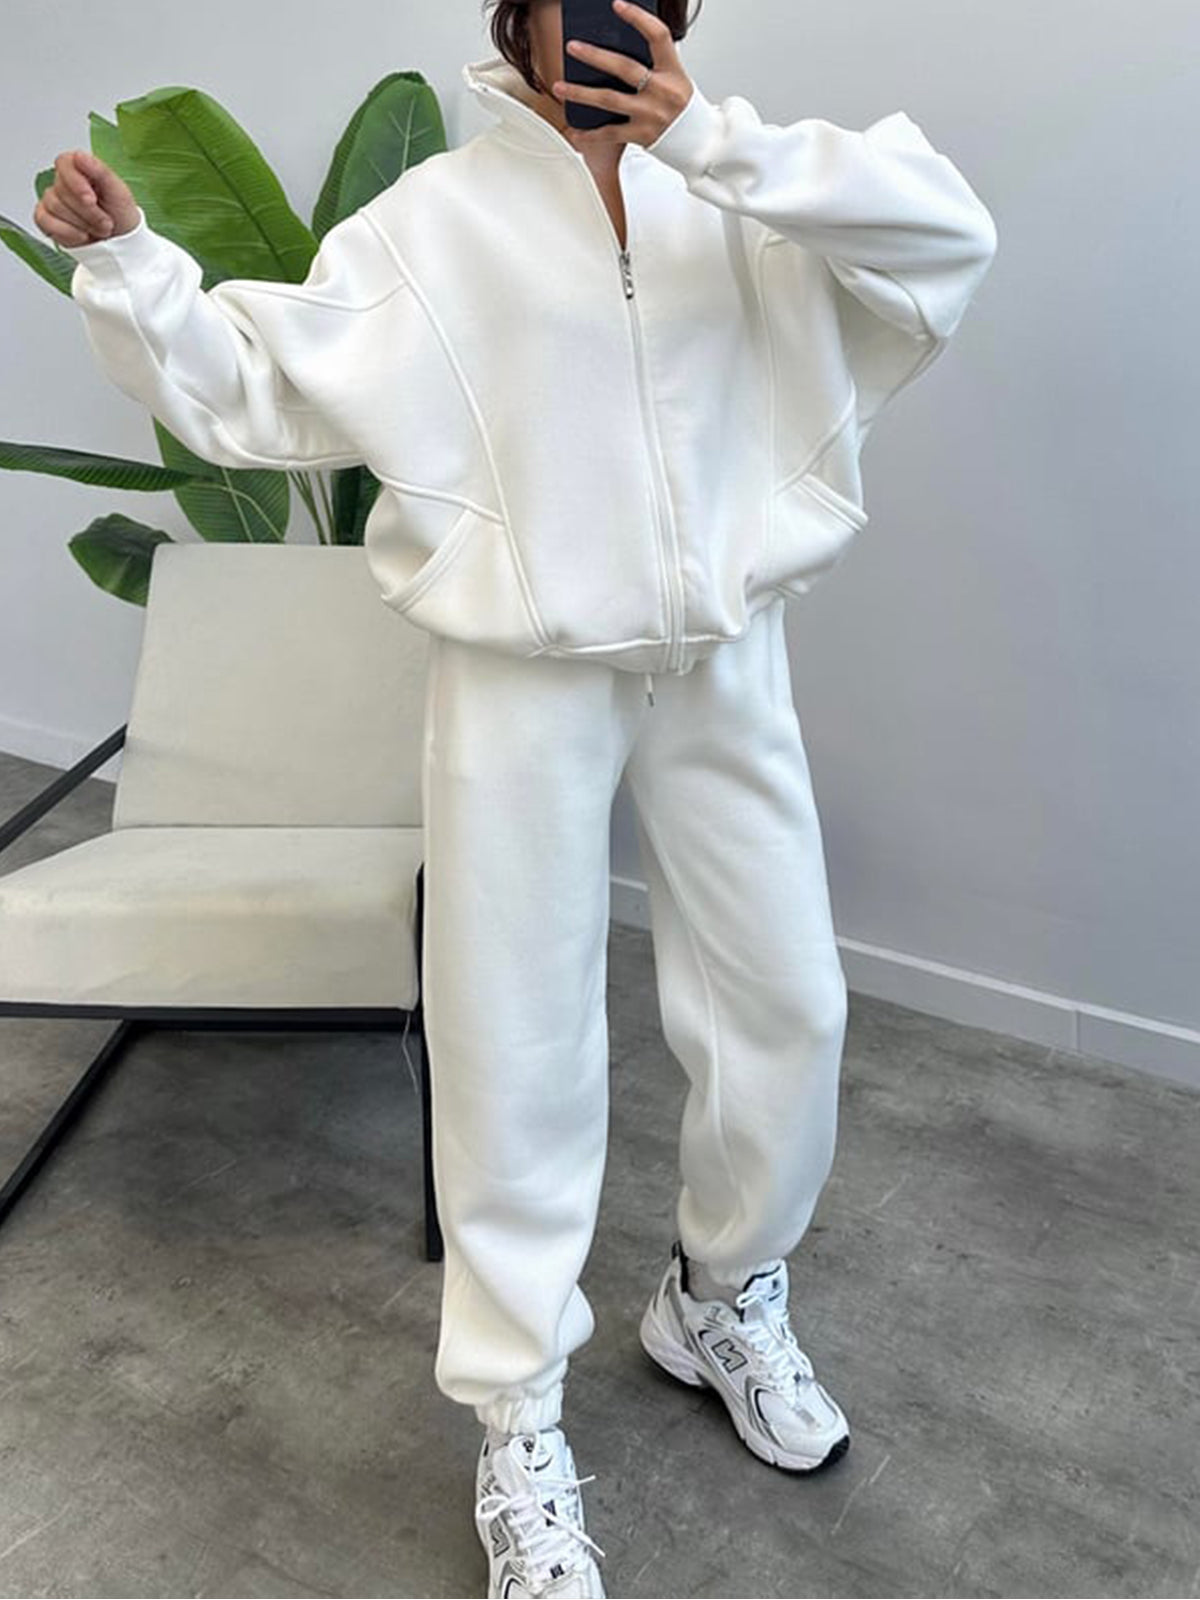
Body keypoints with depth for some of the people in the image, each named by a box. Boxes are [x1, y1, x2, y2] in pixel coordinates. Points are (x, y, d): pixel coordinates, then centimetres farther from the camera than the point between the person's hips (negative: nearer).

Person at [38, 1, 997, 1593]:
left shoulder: (742, 191, 3)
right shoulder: (438, 218, -1)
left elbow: (948, 233, -13)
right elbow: (260, 385, 0)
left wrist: (707, 139, -20)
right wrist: (124, 263, -15)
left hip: (723, 667, 3)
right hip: (524, 681, -3)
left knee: (790, 1006, 12)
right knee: (516, 1049, 2)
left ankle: (721, 1300, 40)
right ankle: (520, 1428, 22)